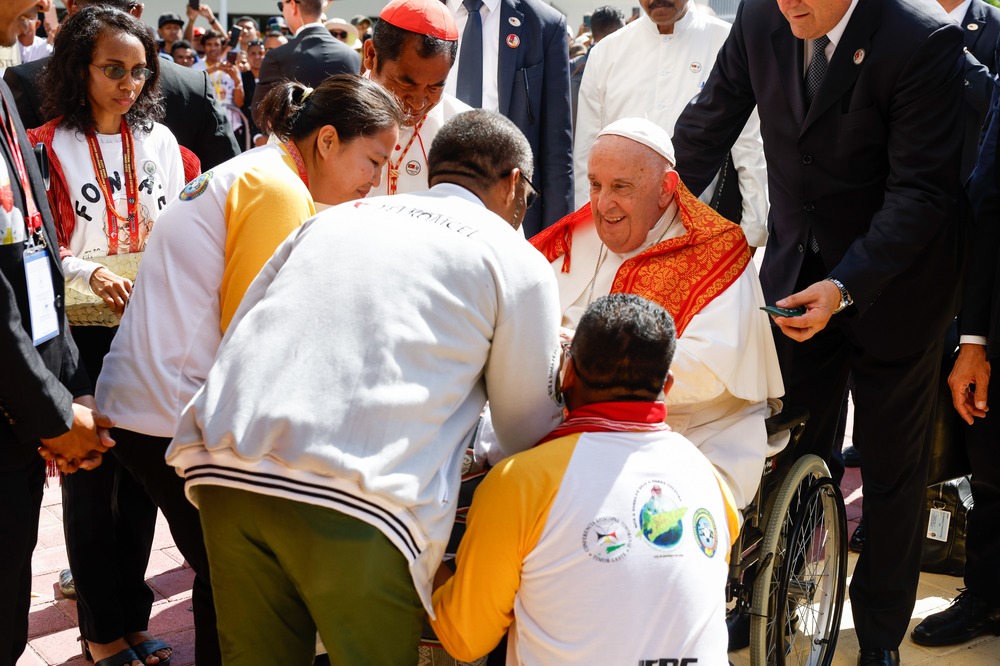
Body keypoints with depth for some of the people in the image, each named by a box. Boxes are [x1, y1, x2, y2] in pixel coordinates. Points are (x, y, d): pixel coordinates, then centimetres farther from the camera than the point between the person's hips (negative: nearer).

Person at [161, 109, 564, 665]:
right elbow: (530, 433, 17)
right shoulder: (517, 263, 11)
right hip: (358, 504, -5)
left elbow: (238, 338, 26)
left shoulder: (334, 217, 25)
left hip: (223, 471, 6)